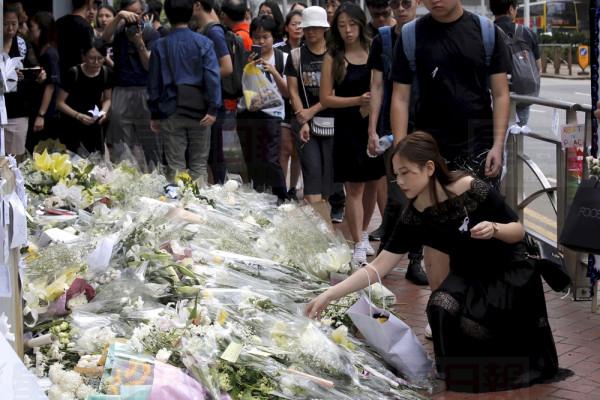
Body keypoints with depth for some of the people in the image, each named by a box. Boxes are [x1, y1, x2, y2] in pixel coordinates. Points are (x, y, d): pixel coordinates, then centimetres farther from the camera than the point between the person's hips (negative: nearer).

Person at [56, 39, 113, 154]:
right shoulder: (74, 73, -19)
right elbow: (60, 102, -13)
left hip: (94, 126, 3)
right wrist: (78, 115, -26)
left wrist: (104, 112, -13)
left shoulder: (106, 73, -7)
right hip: (71, 126, -3)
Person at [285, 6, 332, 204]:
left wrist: (312, 111, -9)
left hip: (331, 121, 0)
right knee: (312, 169, -11)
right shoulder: (296, 56, 7)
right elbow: (293, 91, 3)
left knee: (329, 171, 1)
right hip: (305, 122, 0)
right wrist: (302, 121, -8)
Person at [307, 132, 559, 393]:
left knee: (472, 322, -26)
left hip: (510, 272, -4)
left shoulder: (472, 190, -24)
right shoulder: (414, 218, -12)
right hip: (468, 275, 4)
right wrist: (329, 295, -19)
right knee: (439, 308, -25)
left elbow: (519, 232, -13)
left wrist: (494, 229, -36)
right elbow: (379, 266, -12)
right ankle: (457, 373, 4)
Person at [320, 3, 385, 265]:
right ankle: (358, 245, 0)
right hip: (348, 128, -2)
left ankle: (364, 234, 29)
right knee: (353, 187, -3)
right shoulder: (333, 58, -1)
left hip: (374, 125, 2)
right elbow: (326, 98, -4)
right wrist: (358, 101, -15)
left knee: (372, 183, 11)